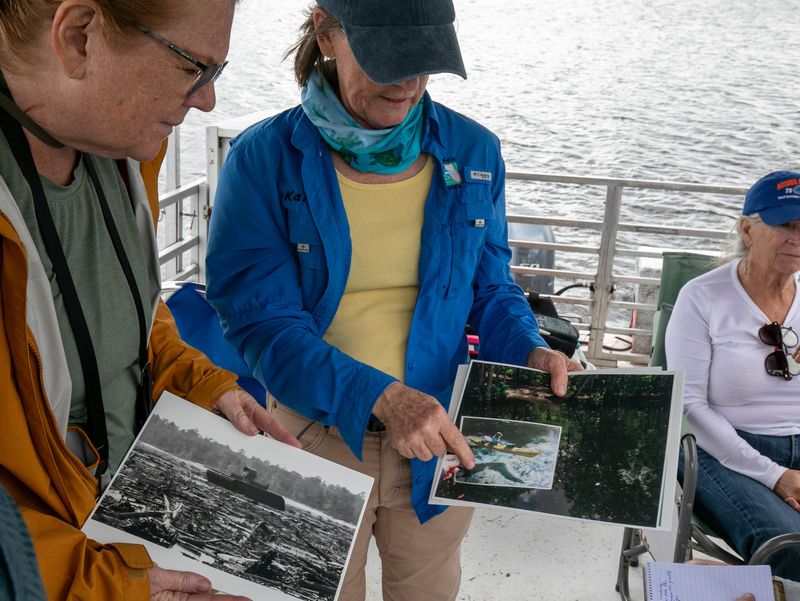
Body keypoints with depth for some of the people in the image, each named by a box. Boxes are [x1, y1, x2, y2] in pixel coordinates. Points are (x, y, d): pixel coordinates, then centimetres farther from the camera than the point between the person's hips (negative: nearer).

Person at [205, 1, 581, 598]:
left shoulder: (473, 151, -4)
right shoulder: (263, 160, -14)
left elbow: (490, 286, 6)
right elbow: (262, 323, -19)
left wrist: (530, 351, -15)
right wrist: (382, 397, -32)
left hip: (440, 437, 3)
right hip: (317, 433, -2)